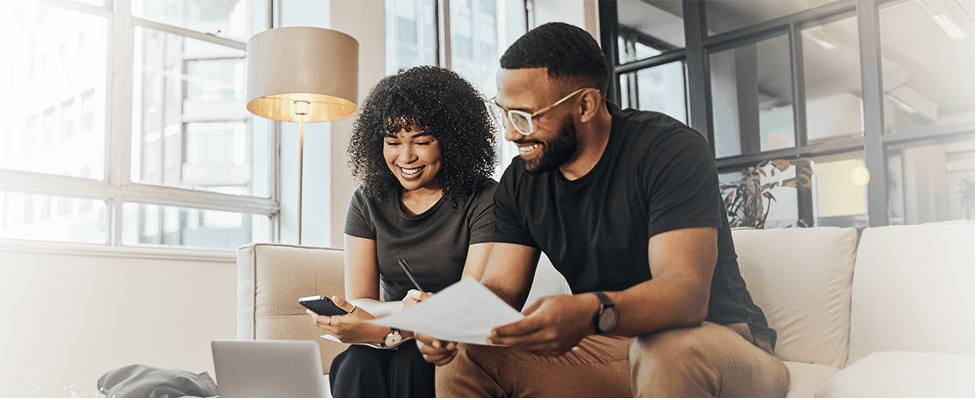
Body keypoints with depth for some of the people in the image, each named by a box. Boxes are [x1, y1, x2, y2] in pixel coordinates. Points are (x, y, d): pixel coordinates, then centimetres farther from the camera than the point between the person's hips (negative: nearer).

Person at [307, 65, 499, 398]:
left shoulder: (484, 201, -8)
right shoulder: (367, 201, 6)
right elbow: (358, 301, 0)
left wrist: (385, 329, -30)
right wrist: (404, 308, -25)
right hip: (392, 344, 3)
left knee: (409, 363, -34)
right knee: (358, 365, -30)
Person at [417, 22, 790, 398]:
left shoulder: (671, 151, -18)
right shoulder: (520, 181, 2)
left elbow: (687, 289, -29)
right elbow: (500, 288, 0)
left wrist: (592, 313, -49)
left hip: (717, 341, -4)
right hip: (607, 346, 5)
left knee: (671, 352, -40)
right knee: (462, 357, -12)